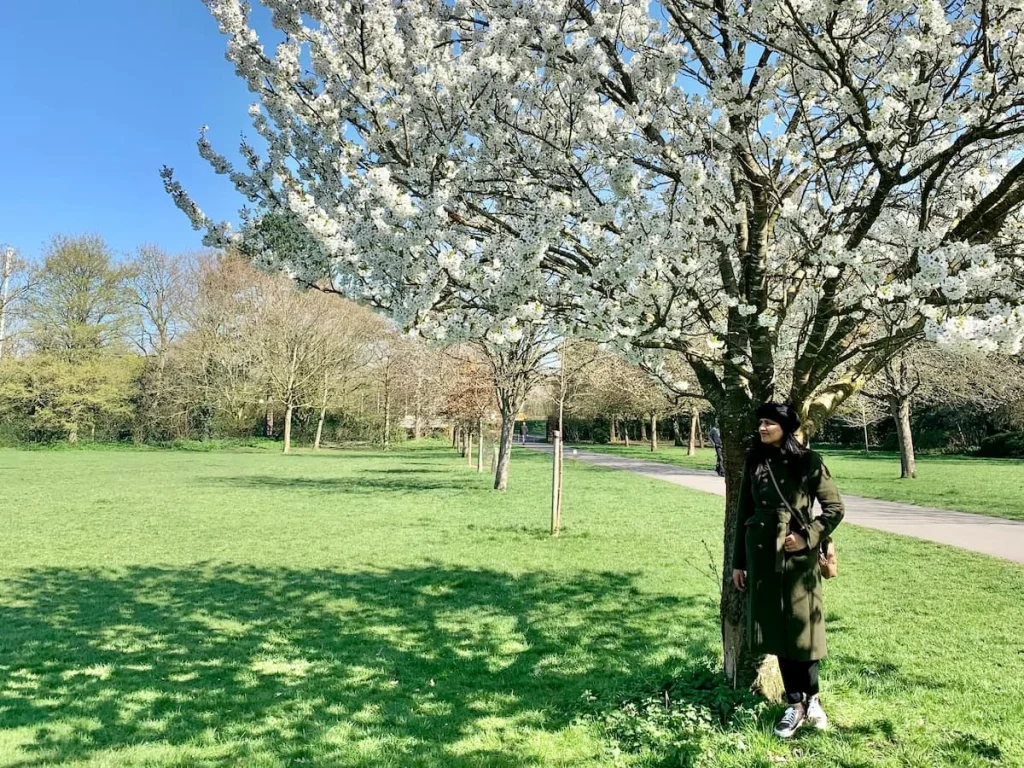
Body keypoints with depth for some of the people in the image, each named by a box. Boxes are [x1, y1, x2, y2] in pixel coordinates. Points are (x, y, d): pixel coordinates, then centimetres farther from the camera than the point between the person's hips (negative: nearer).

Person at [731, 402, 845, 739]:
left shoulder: (808, 461, -6)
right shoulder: (754, 462, 4)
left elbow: (835, 507, -1)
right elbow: (744, 513, 8)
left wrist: (808, 537, -13)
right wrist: (738, 562, 8)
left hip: (798, 556, -3)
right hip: (763, 555, 3)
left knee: (802, 627, 3)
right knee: (776, 629, 8)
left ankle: (811, 699, 25)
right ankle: (795, 705, 22)